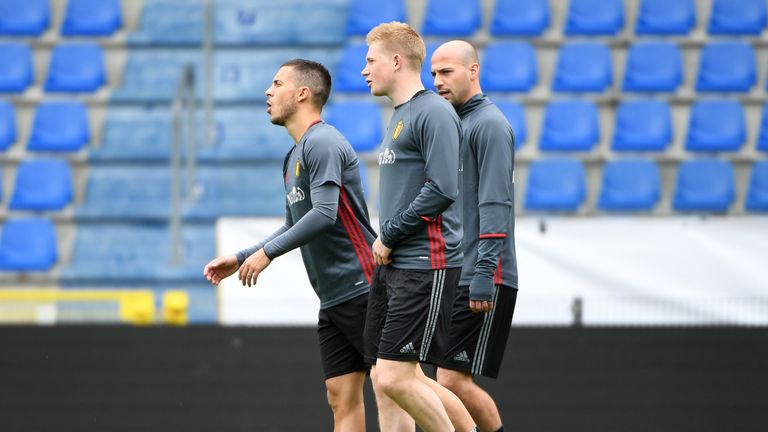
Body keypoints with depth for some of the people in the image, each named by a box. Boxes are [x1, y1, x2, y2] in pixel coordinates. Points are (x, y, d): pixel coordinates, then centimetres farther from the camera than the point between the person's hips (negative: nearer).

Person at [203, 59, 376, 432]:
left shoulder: (321, 143, -13)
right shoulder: (294, 156, 19)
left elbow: (324, 214, -23)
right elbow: (294, 227, 26)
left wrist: (267, 252, -17)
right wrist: (241, 258, 19)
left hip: (360, 287, -10)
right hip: (333, 299, 10)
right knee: (341, 396, 2)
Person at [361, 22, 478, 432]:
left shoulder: (433, 113, -11)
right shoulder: (399, 117, 19)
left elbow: (442, 190, -20)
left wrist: (388, 235, -12)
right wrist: (385, 242, 12)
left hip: (426, 266, -10)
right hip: (392, 265, 10)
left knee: (394, 378, -14)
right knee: (382, 378, 6)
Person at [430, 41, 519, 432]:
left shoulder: (489, 124, -9)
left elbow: (495, 205, -17)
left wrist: (485, 273, -23)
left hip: (482, 283, -9)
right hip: (453, 278, 9)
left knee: (452, 381, -13)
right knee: (455, 383, 5)